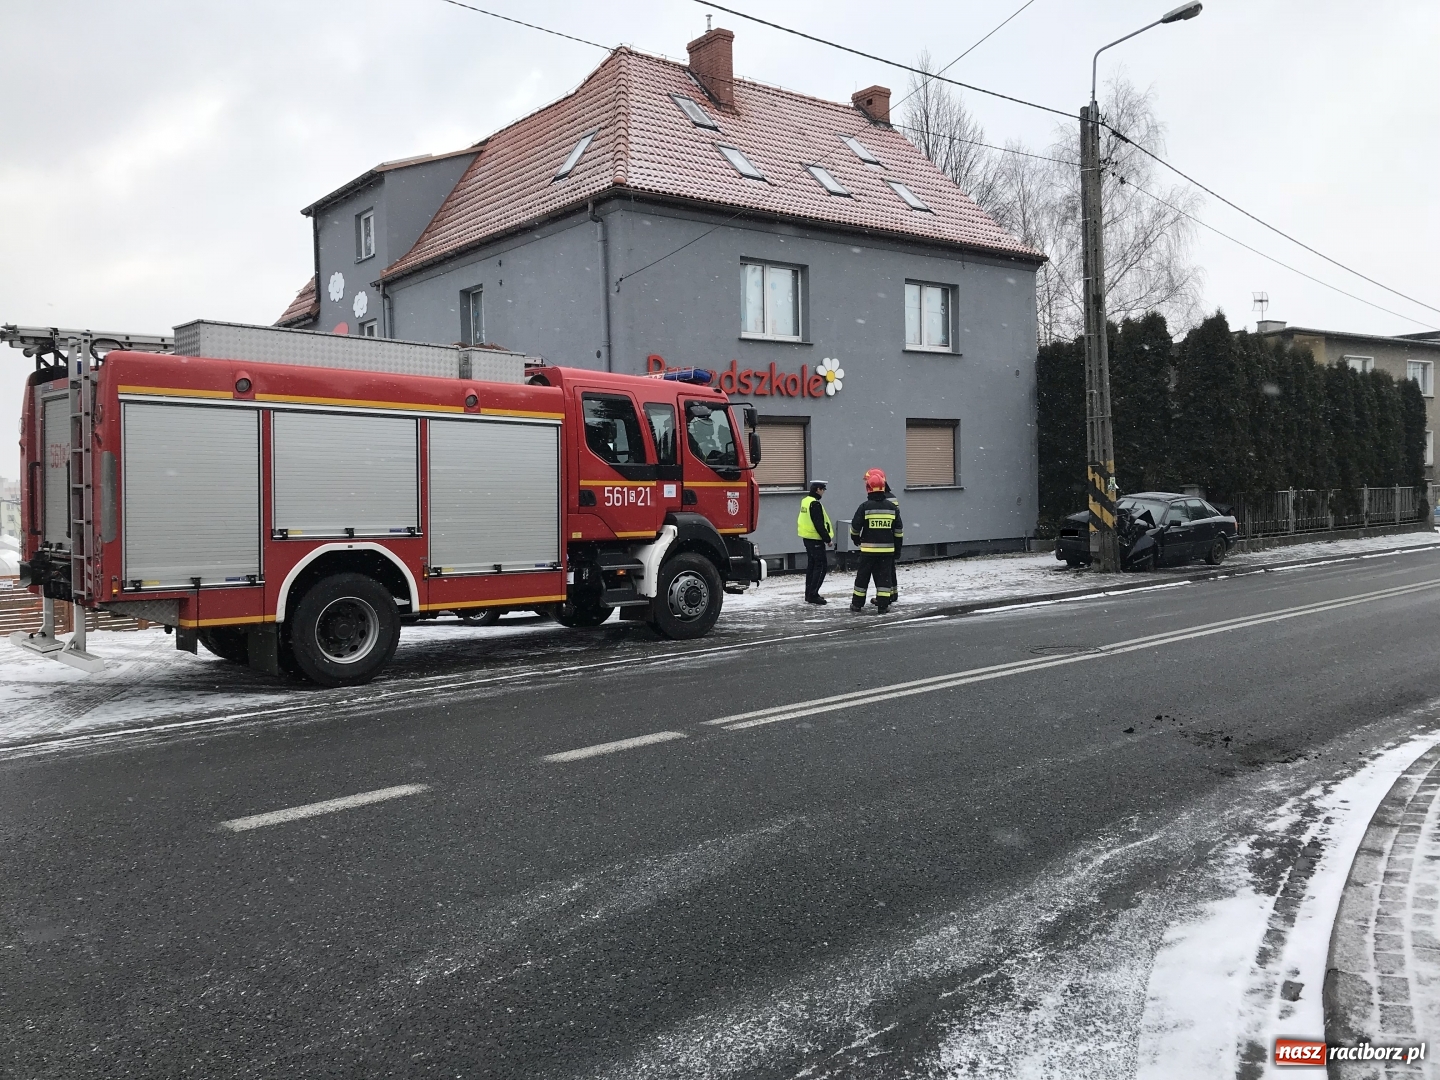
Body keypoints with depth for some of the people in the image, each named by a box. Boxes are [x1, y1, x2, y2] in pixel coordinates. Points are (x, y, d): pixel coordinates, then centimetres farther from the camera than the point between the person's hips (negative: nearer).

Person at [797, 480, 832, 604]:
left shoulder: (805, 501, 10)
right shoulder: (815, 504, -20)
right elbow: (819, 524, -22)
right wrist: (828, 539, -14)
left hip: (807, 538, 10)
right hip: (815, 539, -10)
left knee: (811, 565, 16)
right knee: (821, 566, -6)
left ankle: (809, 594, 21)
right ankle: (813, 595, -8)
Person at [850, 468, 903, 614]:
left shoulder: (865, 507, -10)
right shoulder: (892, 507, 0)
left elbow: (855, 526, -4)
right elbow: (899, 530, 5)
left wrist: (855, 538, 17)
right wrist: (898, 548, 13)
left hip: (868, 549, -2)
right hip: (887, 549, 2)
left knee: (863, 576, 8)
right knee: (885, 576, 6)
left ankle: (857, 604, 14)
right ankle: (883, 605, 4)